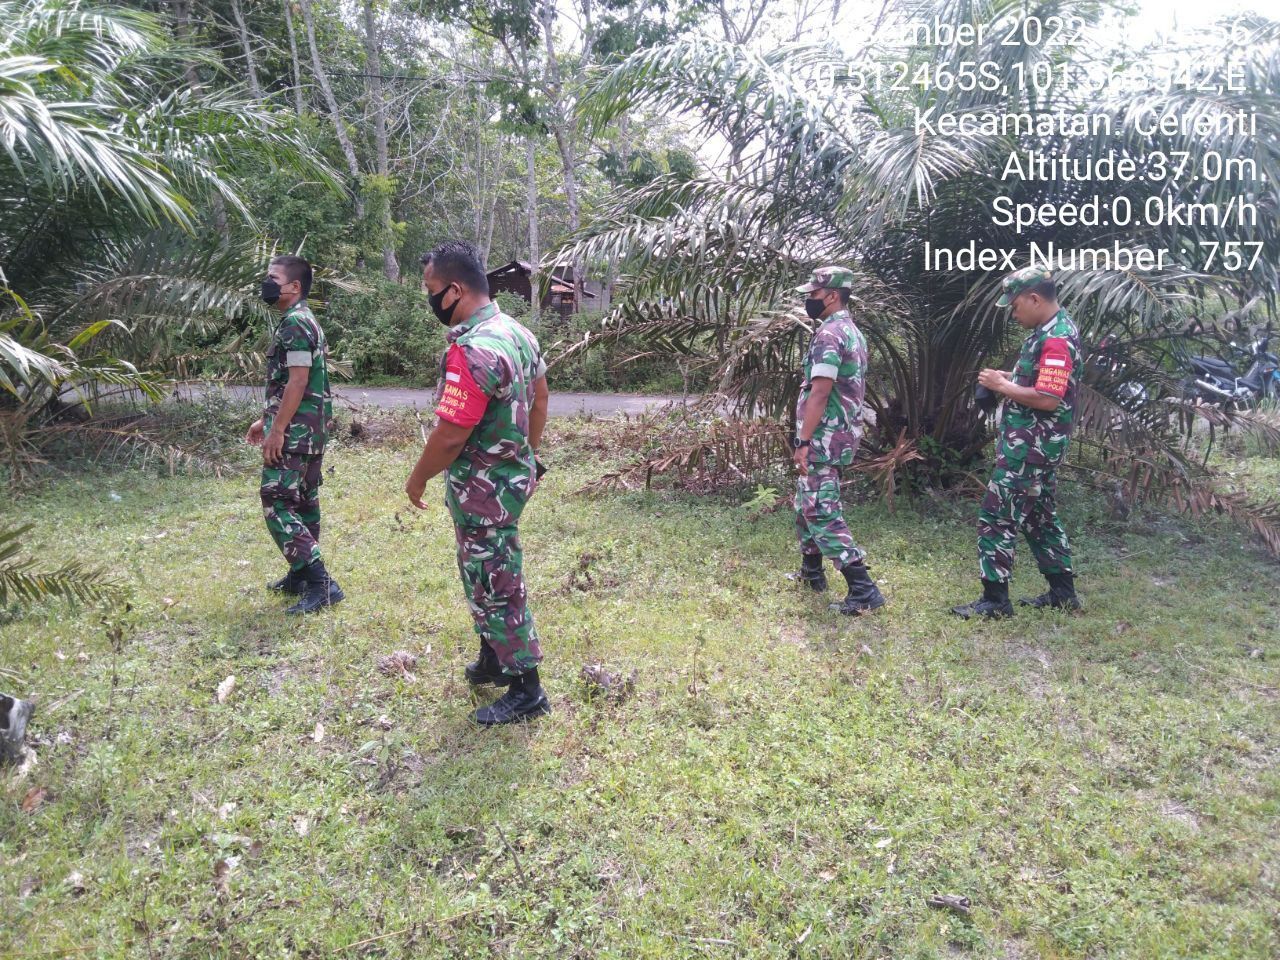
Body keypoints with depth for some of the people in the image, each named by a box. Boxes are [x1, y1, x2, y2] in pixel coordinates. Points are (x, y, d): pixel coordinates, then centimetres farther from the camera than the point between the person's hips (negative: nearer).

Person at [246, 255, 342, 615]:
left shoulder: (294, 323, -15)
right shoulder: (304, 321, 17)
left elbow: (297, 381, -22)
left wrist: (277, 430, -21)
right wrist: (267, 420, 26)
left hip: (294, 432, -10)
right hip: (310, 430, 10)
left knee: (277, 506, -10)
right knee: (303, 503, 16)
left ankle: (320, 583, -12)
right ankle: (302, 575, 26)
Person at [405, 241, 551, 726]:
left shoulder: (471, 351, -26)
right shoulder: (516, 332, 5)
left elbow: (451, 435, -25)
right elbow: (540, 399, 15)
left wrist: (417, 480, -9)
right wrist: (528, 457, 24)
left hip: (482, 489, -10)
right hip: (512, 476, 10)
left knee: (496, 587, 2)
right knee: (484, 577, 23)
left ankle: (526, 690, 14)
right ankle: (493, 661, 39)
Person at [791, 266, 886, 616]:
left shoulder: (828, 334, -17)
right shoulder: (853, 332, 16)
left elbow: (819, 393, -23)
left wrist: (803, 441, -21)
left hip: (823, 438, -11)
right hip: (840, 435, 11)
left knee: (821, 513, -9)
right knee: (806, 504, 22)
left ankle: (863, 589, -10)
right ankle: (811, 571, 33)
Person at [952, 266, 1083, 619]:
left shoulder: (1057, 339, -20)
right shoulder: (1049, 331, 13)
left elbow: (1048, 399, -26)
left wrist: (1002, 386, -16)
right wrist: (1008, 378, 6)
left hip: (1029, 448, -11)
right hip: (1034, 445, 11)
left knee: (996, 518, -6)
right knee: (1040, 517, 18)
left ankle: (995, 600, 0)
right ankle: (1062, 592, 28)